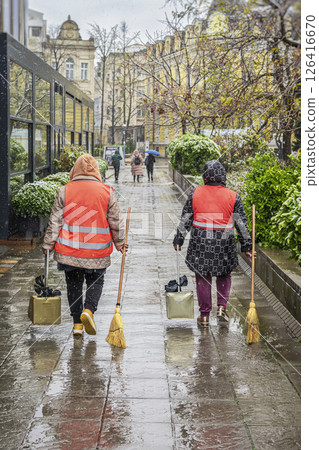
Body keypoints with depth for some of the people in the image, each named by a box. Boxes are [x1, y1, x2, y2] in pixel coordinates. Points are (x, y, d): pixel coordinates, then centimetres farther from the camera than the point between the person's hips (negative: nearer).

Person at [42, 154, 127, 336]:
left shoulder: (64, 191, -4)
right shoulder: (106, 192, -4)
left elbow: (55, 221, -2)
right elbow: (116, 221, 1)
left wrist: (48, 244, 9)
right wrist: (120, 243, 15)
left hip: (69, 251, 1)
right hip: (97, 253, -1)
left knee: (74, 284, 13)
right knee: (96, 282, 15)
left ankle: (77, 323, 14)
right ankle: (89, 310, -9)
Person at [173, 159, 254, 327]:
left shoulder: (195, 194, -1)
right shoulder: (233, 196, -3)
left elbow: (185, 219, 4)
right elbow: (241, 223, 0)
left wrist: (179, 238, 15)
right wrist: (247, 246, 7)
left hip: (200, 243, 0)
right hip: (224, 244, 0)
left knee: (202, 277, 11)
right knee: (224, 275, 20)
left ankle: (204, 315, 14)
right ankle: (221, 307, 9)